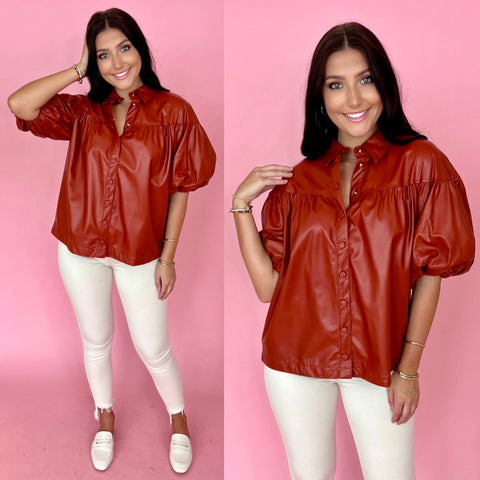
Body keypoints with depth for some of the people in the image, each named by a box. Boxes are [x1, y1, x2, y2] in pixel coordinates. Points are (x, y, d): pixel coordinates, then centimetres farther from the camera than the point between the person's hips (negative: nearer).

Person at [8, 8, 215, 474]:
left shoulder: (172, 112, -8)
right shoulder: (83, 112, 0)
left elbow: (180, 189, -5)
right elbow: (19, 104, -15)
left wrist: (168, 255, -6)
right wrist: (78, 70, -9)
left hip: (140, 251, -2)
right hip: (80, 248, 3)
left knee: (153, 350, 9)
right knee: (96, 340, 20)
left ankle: (178, 418, 38)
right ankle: (105, 417, 46)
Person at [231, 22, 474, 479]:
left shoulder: (420, 162, -6)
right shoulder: (298, 180, 1)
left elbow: (429, 274, -5)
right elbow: (268, 285, -4)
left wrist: (409, 368, -5)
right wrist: (241, 203, -9)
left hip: (378, 363, -2)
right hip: (295, 357, 2)